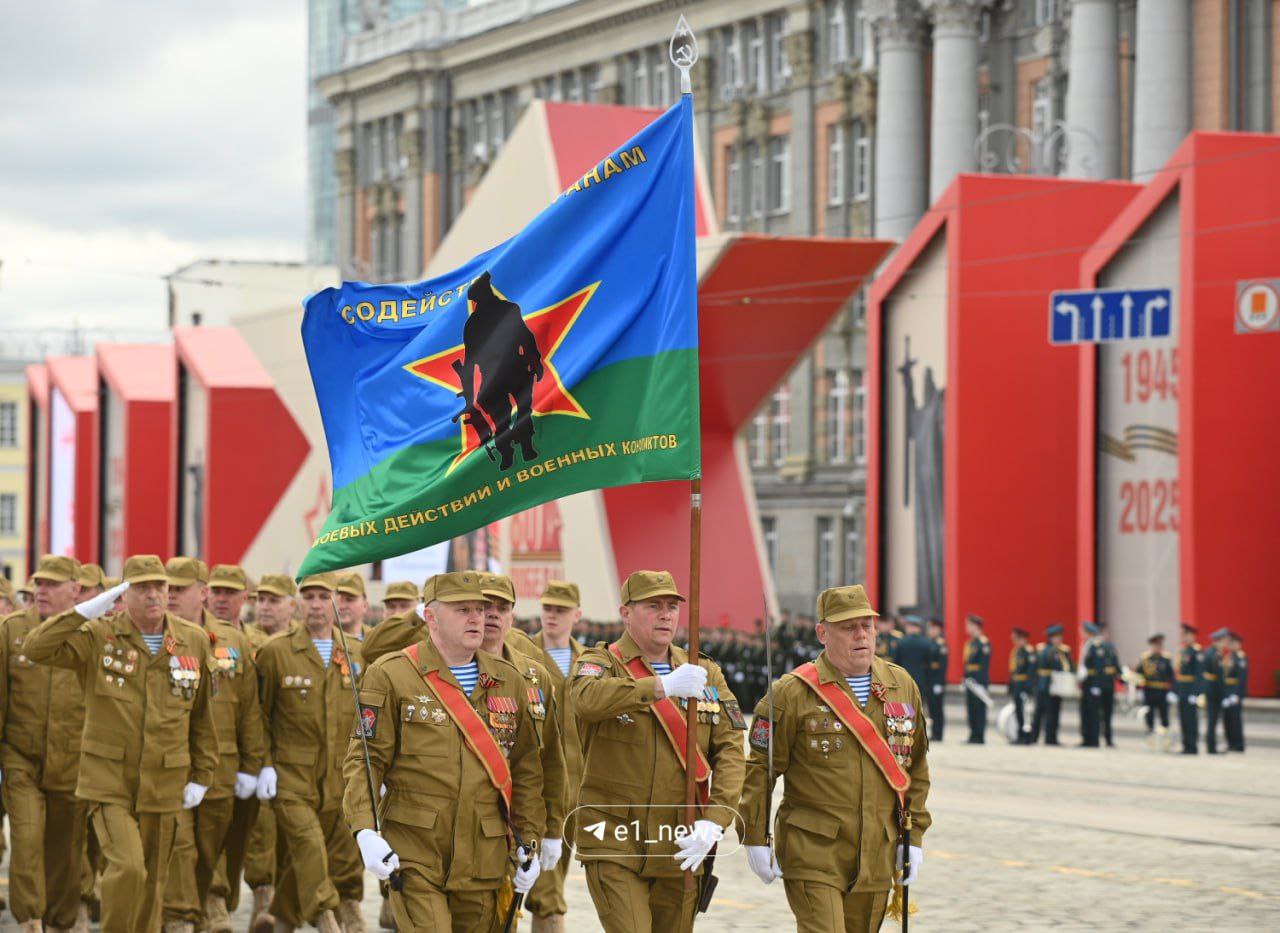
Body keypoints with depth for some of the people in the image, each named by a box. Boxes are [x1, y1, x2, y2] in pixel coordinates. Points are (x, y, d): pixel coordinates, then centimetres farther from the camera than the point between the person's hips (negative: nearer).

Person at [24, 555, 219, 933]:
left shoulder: (194, 642, 4)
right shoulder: (99, 637, -4)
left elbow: (203, 716, 11)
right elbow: (37, 648, -18)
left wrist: (202, 777, 8)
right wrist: (87, 611, -22)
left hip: (164, 786, 3)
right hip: (109, 783, -3)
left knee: (152, 880, 10)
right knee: (127, 866, -20)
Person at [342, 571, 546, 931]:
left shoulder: (509, 681, 11)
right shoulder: (392, 675, -2)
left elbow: (525, 770, 15)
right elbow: (364, 760, -4)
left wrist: (529, 841, 10)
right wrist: (365, 831, -17)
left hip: (484, 857, 4)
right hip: (414, 854, -4)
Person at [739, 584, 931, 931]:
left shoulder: (903, 686, 8)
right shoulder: (792, 692, -6)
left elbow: (915, 768, 16)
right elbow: (759, 769, -5)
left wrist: (914, 835, 12)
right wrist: (756, 839, -8)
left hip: (876, 858, 5)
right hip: (812, 855, -5)